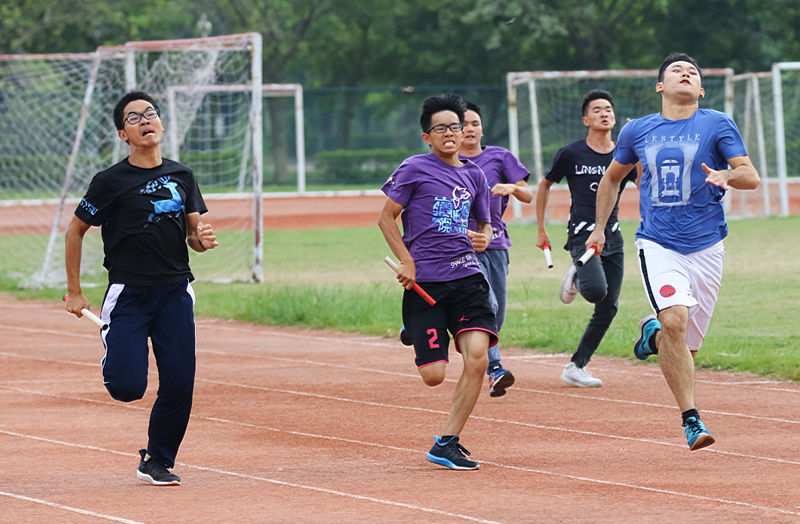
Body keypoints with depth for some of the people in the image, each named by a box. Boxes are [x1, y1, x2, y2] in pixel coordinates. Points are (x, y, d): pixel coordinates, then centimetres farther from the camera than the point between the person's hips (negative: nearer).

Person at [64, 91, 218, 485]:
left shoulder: (181, 176, 8)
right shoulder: (111, 181, -5)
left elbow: (194, 233, 14)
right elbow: (75, 231, 4)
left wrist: (202, 239, -11)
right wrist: (74, 293, 3)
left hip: (176, 292, 4)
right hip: (129, 293, -4)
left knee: (179, 385, -4)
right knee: (128, 386, -15)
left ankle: (157, 461, 17)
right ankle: (115, 350, 22)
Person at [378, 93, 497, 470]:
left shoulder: (474, 175, 13)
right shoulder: (414, 170, -1)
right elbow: (386, 218, 3)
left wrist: (483, 238, 2)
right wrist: (407, 262, -7)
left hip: (467, 276, 4)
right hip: (424, 282, -4)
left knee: (477, 358, -16)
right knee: (433, 375, -7)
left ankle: (446, 444, -4)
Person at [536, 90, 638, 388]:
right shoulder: (571, 154, -2)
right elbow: (545, 185, 10)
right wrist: (541, 230, 9)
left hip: (612, 238, 5)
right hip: (582, 234, -5)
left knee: (608, 307, 1)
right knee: (596, 289, -28)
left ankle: (576, 368, 11)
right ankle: (576, 277, 9)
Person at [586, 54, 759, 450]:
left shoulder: (717, 124, 2)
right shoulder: (637, 131, 8)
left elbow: (752, 176, -5)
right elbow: (612, 178, 25)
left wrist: (726, 175, -26)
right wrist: (599, 228, 20)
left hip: (705, 246, 1)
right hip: (657, 244, 0)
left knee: (686, 346, 4)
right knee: (675, 320, -24)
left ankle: (653, 331, 41)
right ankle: (691, 420, -20)